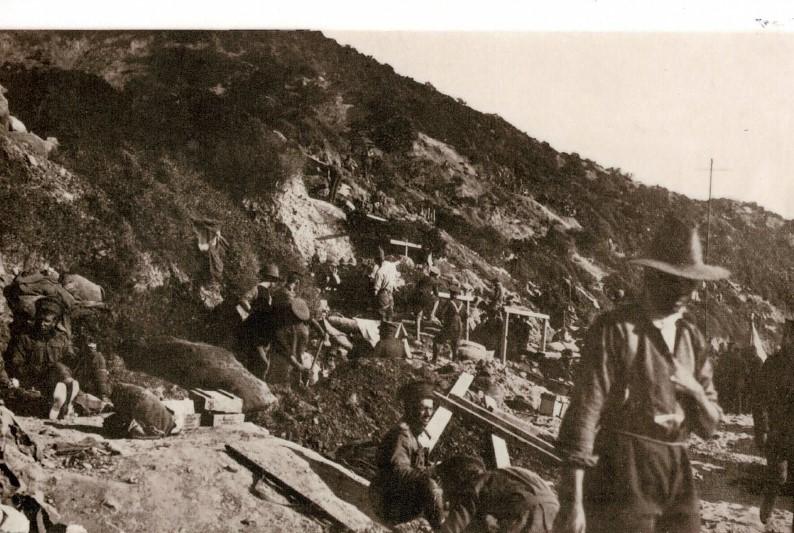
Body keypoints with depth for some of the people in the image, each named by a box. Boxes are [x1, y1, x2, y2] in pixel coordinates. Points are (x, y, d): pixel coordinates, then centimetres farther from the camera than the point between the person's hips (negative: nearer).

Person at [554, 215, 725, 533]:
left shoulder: (692, 338, 11)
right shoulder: (615, 329, -8)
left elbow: (709, 427, 13)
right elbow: (585, 411, -12)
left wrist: (695, 390, -9)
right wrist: (572, 501, -17)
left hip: (678, 476, 6)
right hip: (623, 479, -6)